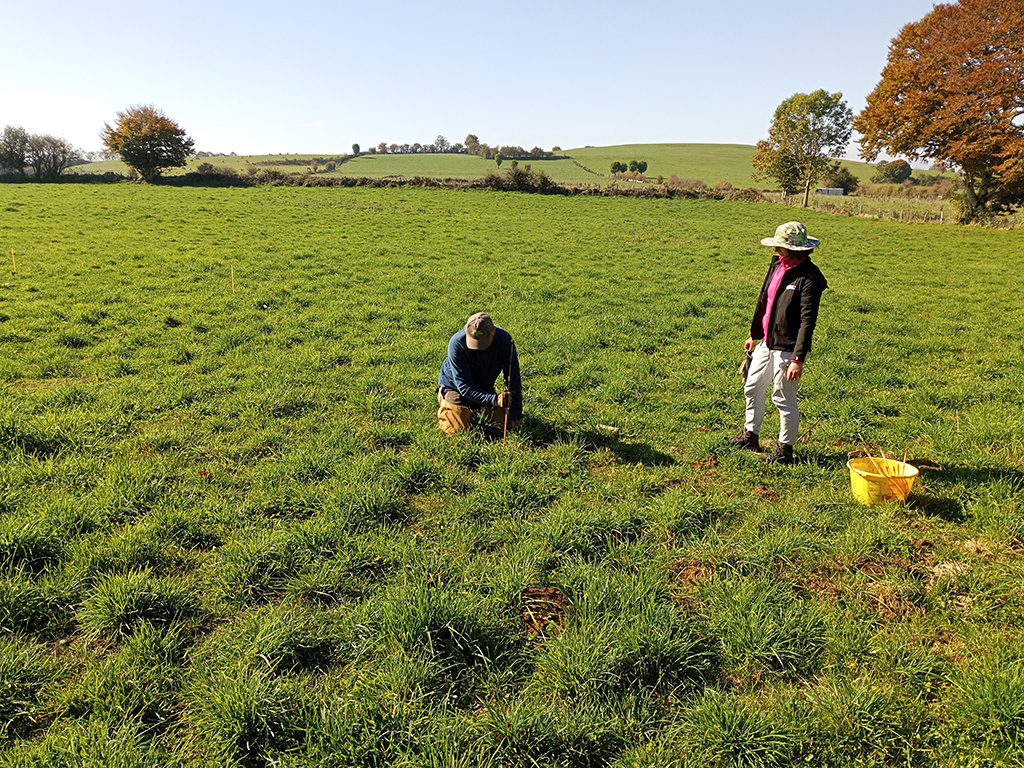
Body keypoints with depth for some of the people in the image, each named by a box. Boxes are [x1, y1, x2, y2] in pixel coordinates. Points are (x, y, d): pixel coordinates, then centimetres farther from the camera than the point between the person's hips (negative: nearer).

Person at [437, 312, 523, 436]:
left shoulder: (504, 339, -25)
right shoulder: (457, 343, -32)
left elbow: (513, 379, -17)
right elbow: (464, 386, -29)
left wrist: (515, 415, -19)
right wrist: (493, 399, -41)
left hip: (485, 388, 3)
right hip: (454, 387, -3)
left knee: (504, 426, -6)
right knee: (458, 429, -15)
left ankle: (476, 410, 22)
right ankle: (443, 403, 16)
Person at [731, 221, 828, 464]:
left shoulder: (808, 277, -19)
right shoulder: (777, 265, 7)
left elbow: (808, 322, -22)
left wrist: (798, 359, -24)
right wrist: (755, 334, 24)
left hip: (788, 349, -9)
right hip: (766, 343, 9)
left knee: (784, 399, 2)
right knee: (753, 388, 18)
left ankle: (785, 449, 19)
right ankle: (750, 436, 36)